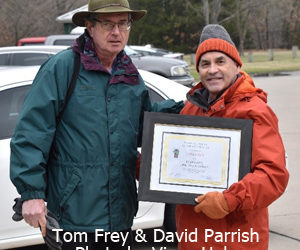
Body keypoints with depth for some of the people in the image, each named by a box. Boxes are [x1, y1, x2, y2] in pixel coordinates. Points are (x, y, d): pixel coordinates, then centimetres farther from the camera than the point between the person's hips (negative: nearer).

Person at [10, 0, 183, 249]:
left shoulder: (132, 77, 12)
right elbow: (31, 132, -11)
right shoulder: (61, 67, -7)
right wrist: (31, 192, -16)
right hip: (74, 213, -6)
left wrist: (179, 110, 5)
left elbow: (143, 127, 23)